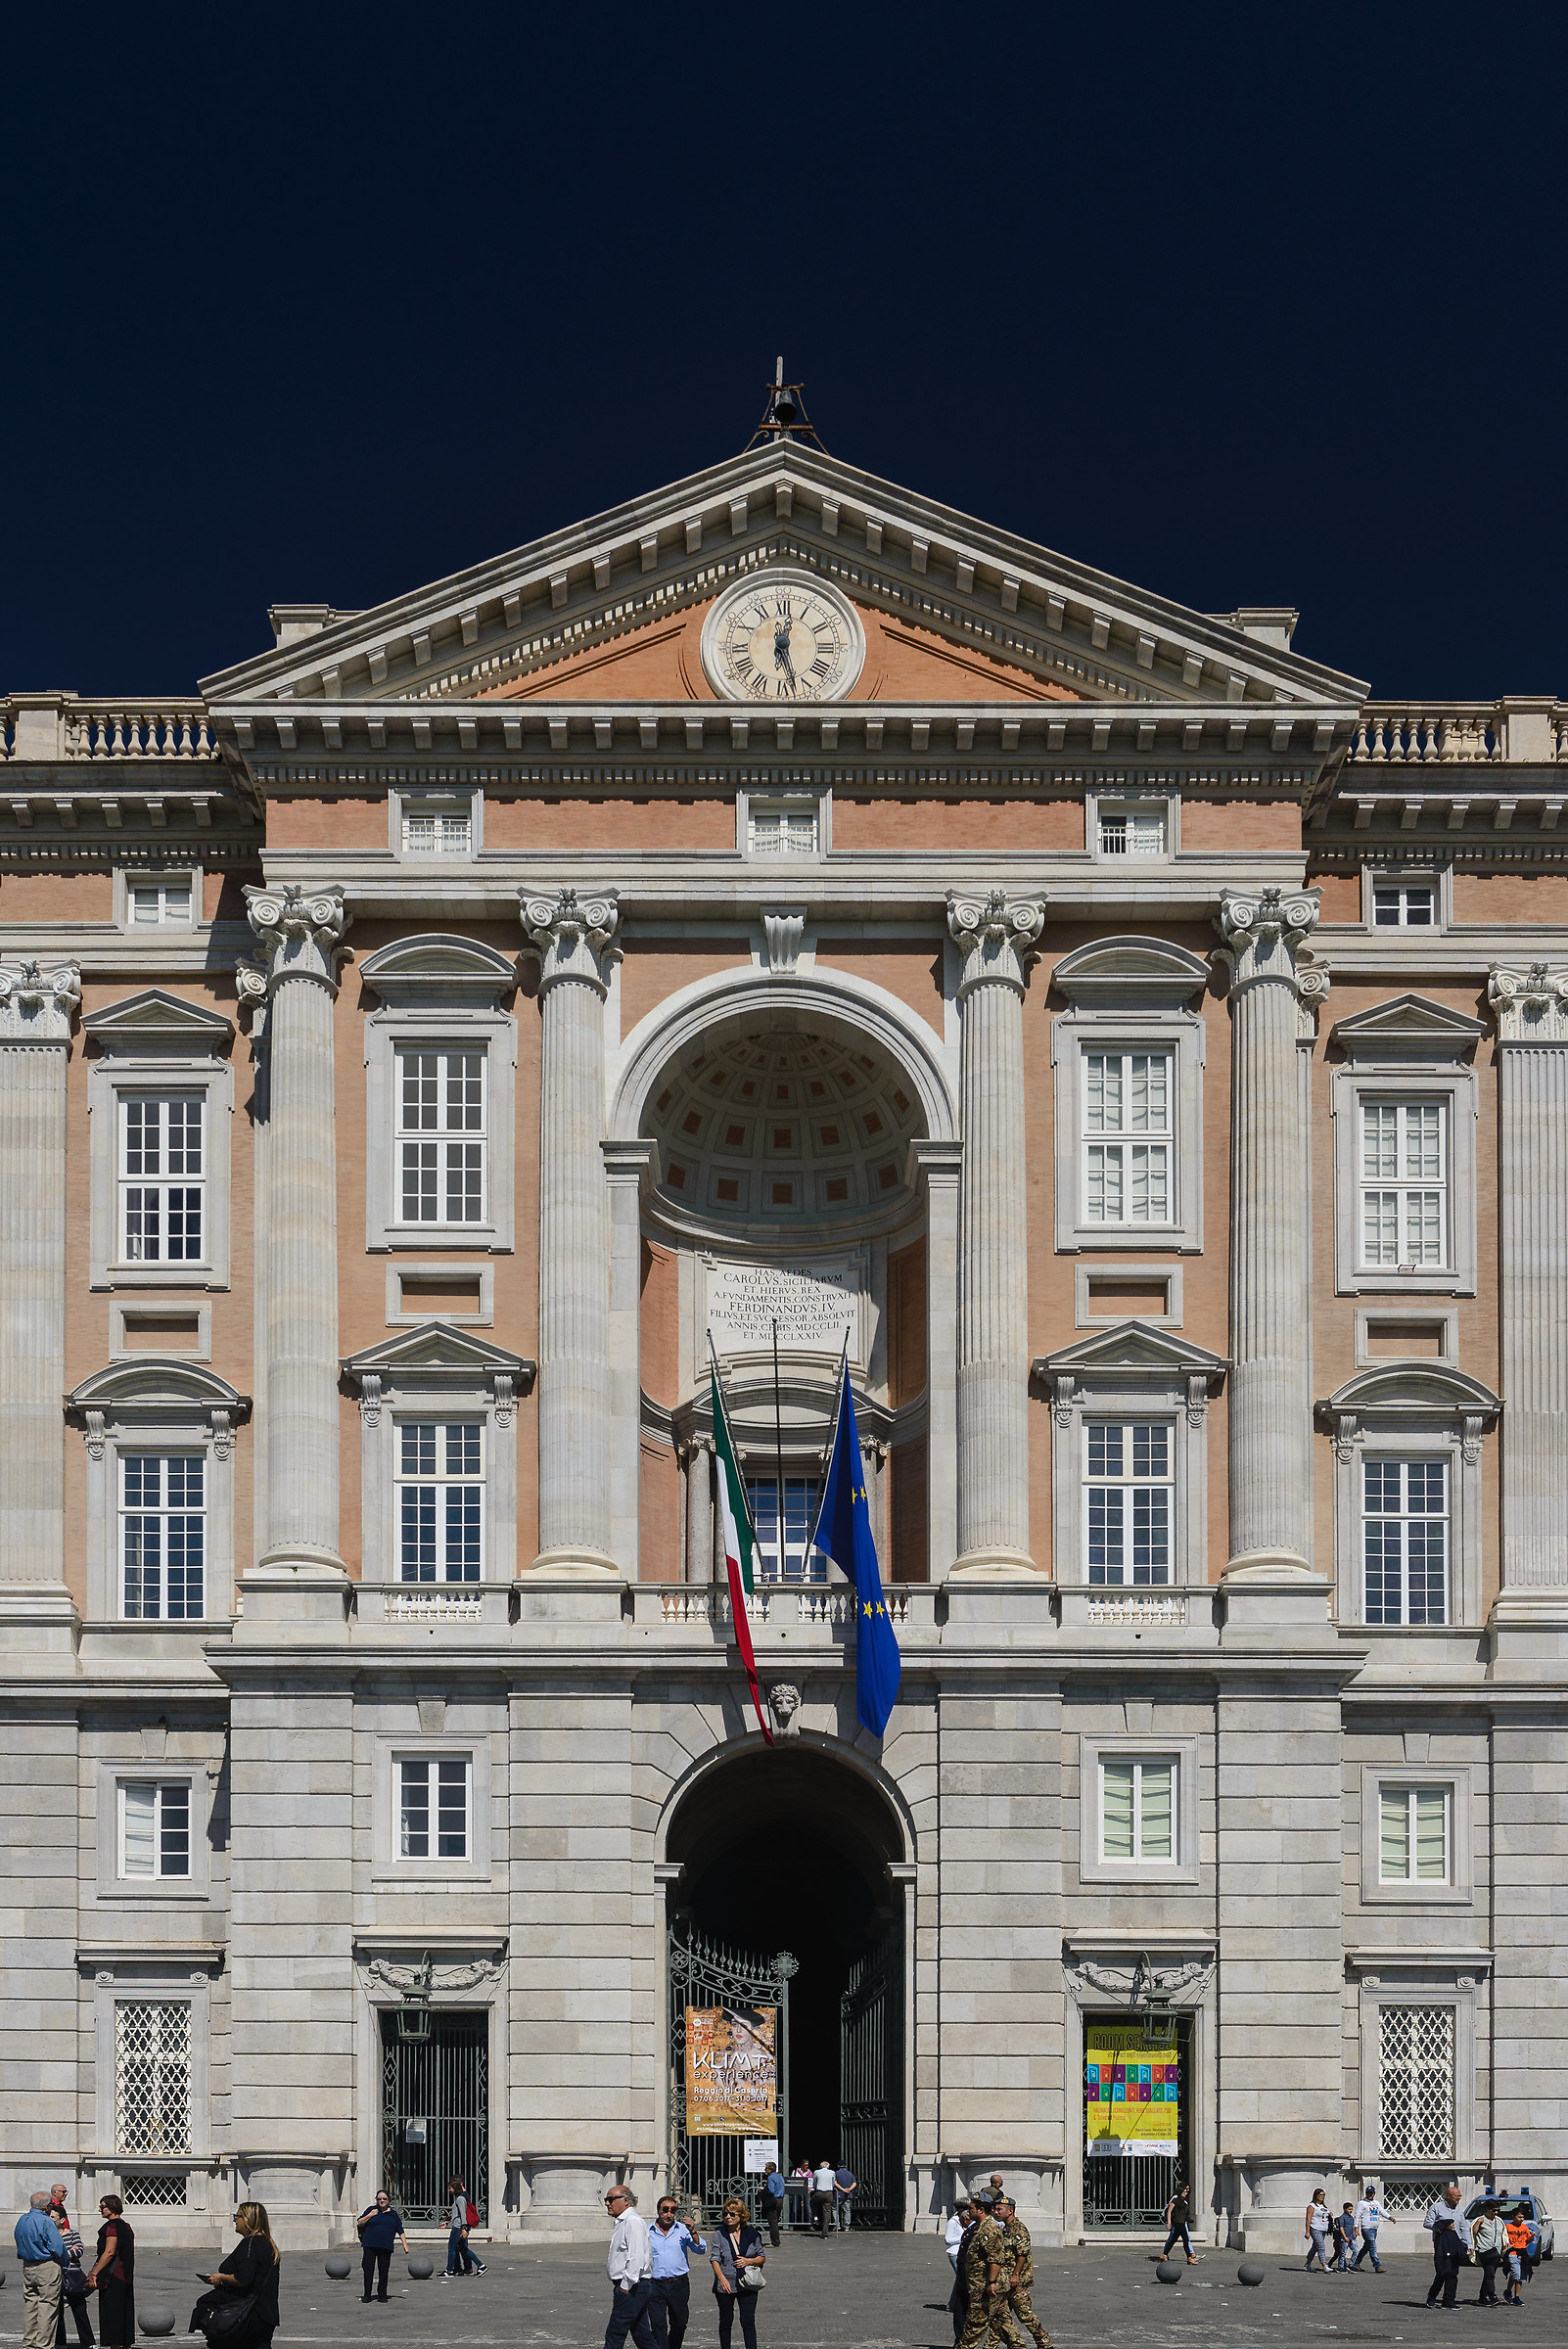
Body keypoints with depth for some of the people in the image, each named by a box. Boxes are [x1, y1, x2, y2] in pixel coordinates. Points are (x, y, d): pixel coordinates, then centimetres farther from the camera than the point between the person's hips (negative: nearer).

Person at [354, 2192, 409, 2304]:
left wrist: (405, 2245, 6)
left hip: (386, 2247, 1)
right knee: (368, 2270, -3)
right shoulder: (371, 2210, 9)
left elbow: (400, 2231, 14)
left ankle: (382, 2295, 9)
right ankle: (366, 2295, 4)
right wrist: (370, 2215, -5)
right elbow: (360, 2223, 8)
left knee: (383, 2272, 0)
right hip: (370, 2245, -1)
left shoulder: (393, 2214, 12)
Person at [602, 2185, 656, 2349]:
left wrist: (626, 2286, -22)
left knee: (614, 2334, -10)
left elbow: (636, 2257, -21)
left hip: (631, 2287, -10)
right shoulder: (621, 2222, 20)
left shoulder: (633, 2221, -13)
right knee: (642, 2335, 10)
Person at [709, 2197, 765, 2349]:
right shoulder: (719, 2234, -1)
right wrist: (721, 2277, -25)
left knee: (748, 2322, -6)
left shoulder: (752, 2233, 2)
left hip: (747, 2285, 0)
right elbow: (715, 2258, -8)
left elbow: (762, 2258, 10)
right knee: (726, 2322, 9)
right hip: (725, 2285, 0)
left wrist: (748, 2261, -11)